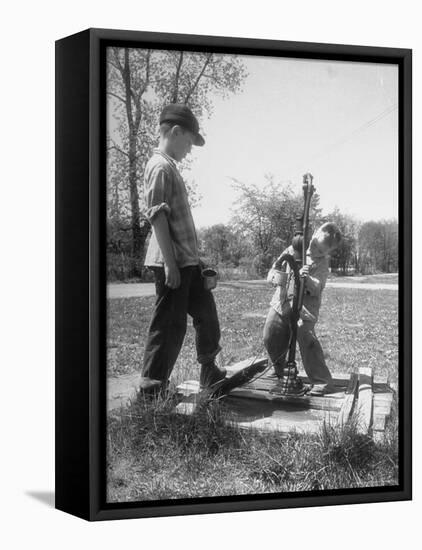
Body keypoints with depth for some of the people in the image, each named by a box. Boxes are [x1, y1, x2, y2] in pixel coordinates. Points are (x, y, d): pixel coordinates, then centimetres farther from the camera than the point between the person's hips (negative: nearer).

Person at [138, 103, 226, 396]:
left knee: (206, 314, 18)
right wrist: (169, 262, -22)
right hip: (172, 262, -10)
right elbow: (157, 216, -19)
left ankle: (210, 373, 31)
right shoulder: (161, 167, -13)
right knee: (169, 324, -5)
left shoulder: (170, 166, 18)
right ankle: (152, 388, 3)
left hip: (187, 261, 10)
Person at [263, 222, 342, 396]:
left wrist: (307, 279, -38)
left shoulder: (322, 263, -5)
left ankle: (322, 381, -8)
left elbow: (317, 288, -18)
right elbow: (276, 267, 14)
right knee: (270, 338, 8)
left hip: (303, 308, -5)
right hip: (281, 302, 5)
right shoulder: (294, 249, 5)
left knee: (307, 340, -19)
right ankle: (280, 372, 35)